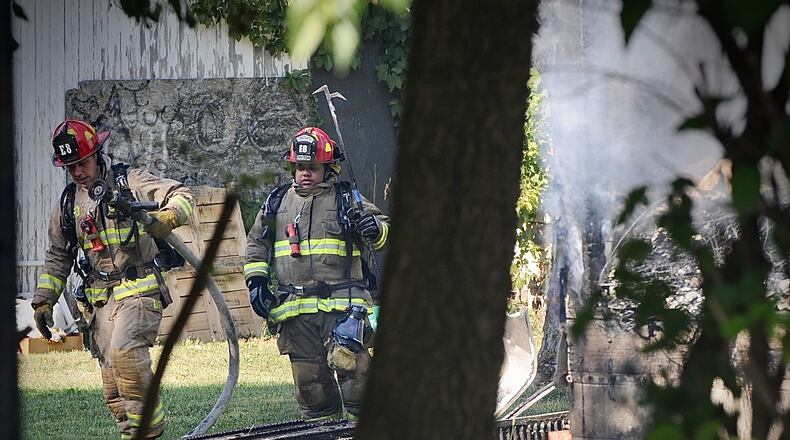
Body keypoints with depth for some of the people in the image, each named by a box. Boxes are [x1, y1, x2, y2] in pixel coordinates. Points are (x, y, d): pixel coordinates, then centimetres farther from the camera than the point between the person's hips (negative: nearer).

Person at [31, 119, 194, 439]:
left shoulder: (129, 182, 0)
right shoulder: (68, 204, 15)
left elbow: (182, 196, -7)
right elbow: (58, 257, 23)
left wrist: (165, 217, -28)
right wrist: (43, 300, 17)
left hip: (138, 291, -6)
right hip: (100, 301, 6)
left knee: (124, 350, -28)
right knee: (112, 386, 1)